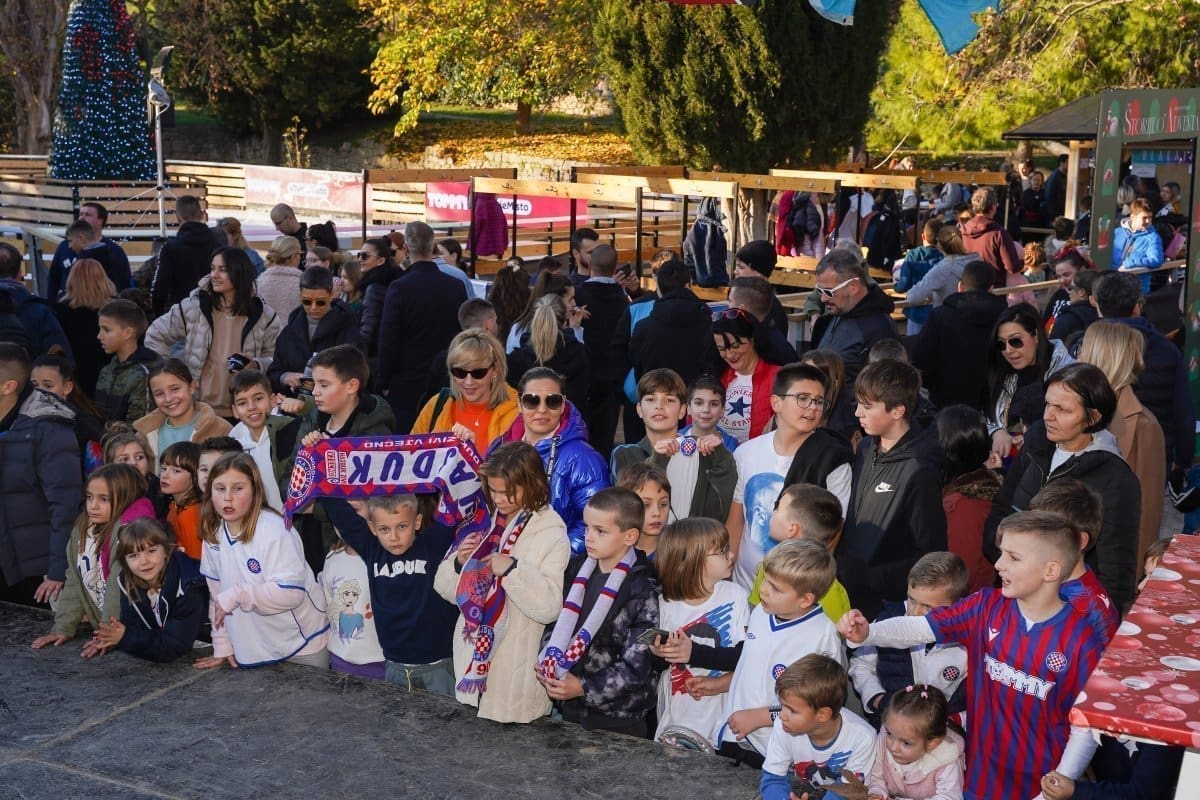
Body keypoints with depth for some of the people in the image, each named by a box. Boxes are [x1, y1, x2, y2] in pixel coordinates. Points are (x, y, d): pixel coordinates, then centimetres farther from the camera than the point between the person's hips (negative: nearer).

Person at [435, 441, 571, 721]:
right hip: (471, 661, 5)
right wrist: (459, 562, -8)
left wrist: (513, 570, -25)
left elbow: (549, 608, -18)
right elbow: (447, 589, 11)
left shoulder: (552, 535, -10)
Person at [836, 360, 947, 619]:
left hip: (884, 606, -7)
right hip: (846, 589, 7)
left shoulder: (919, 471, -19)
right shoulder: (866, 449, 5)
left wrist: (867, 578, -19)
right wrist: (840, 566, 3)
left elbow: (930, 556, -16)